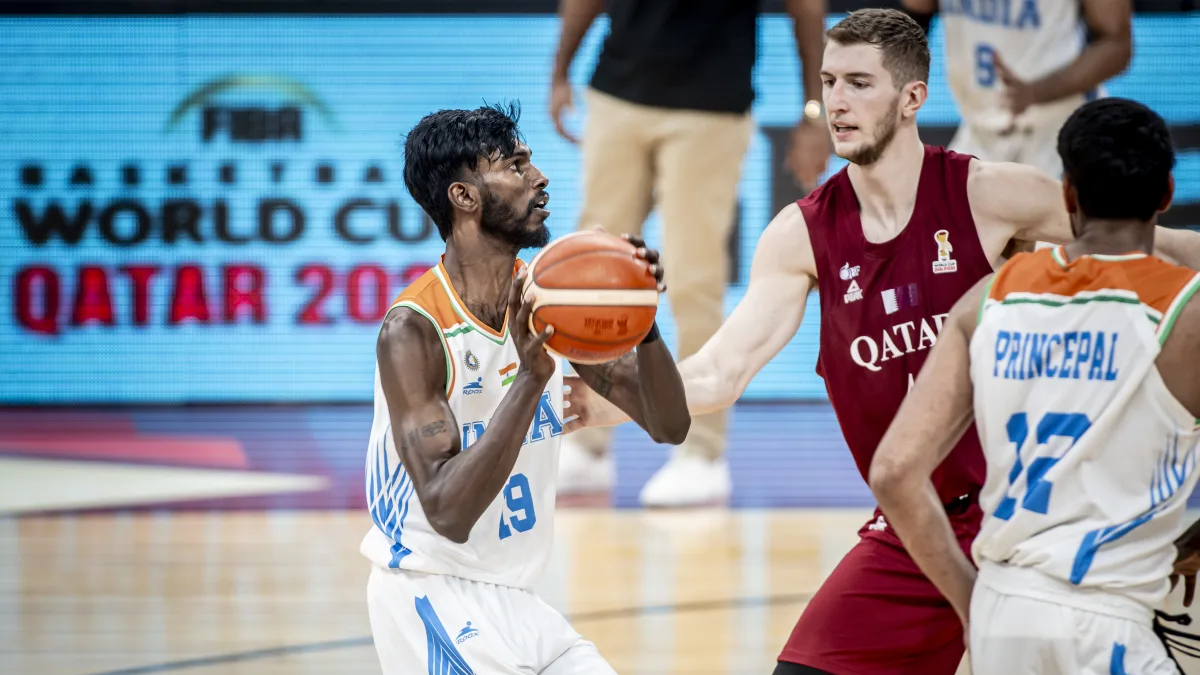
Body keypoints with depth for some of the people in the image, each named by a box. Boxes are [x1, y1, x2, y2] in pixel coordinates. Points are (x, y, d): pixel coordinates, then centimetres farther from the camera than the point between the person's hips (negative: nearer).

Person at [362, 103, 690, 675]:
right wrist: (530, 378, -37)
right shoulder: (414, 331, -21)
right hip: (432, 596, -8)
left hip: (513, 601, 8)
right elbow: (447, 511, -29)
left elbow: (668, 426, 1)